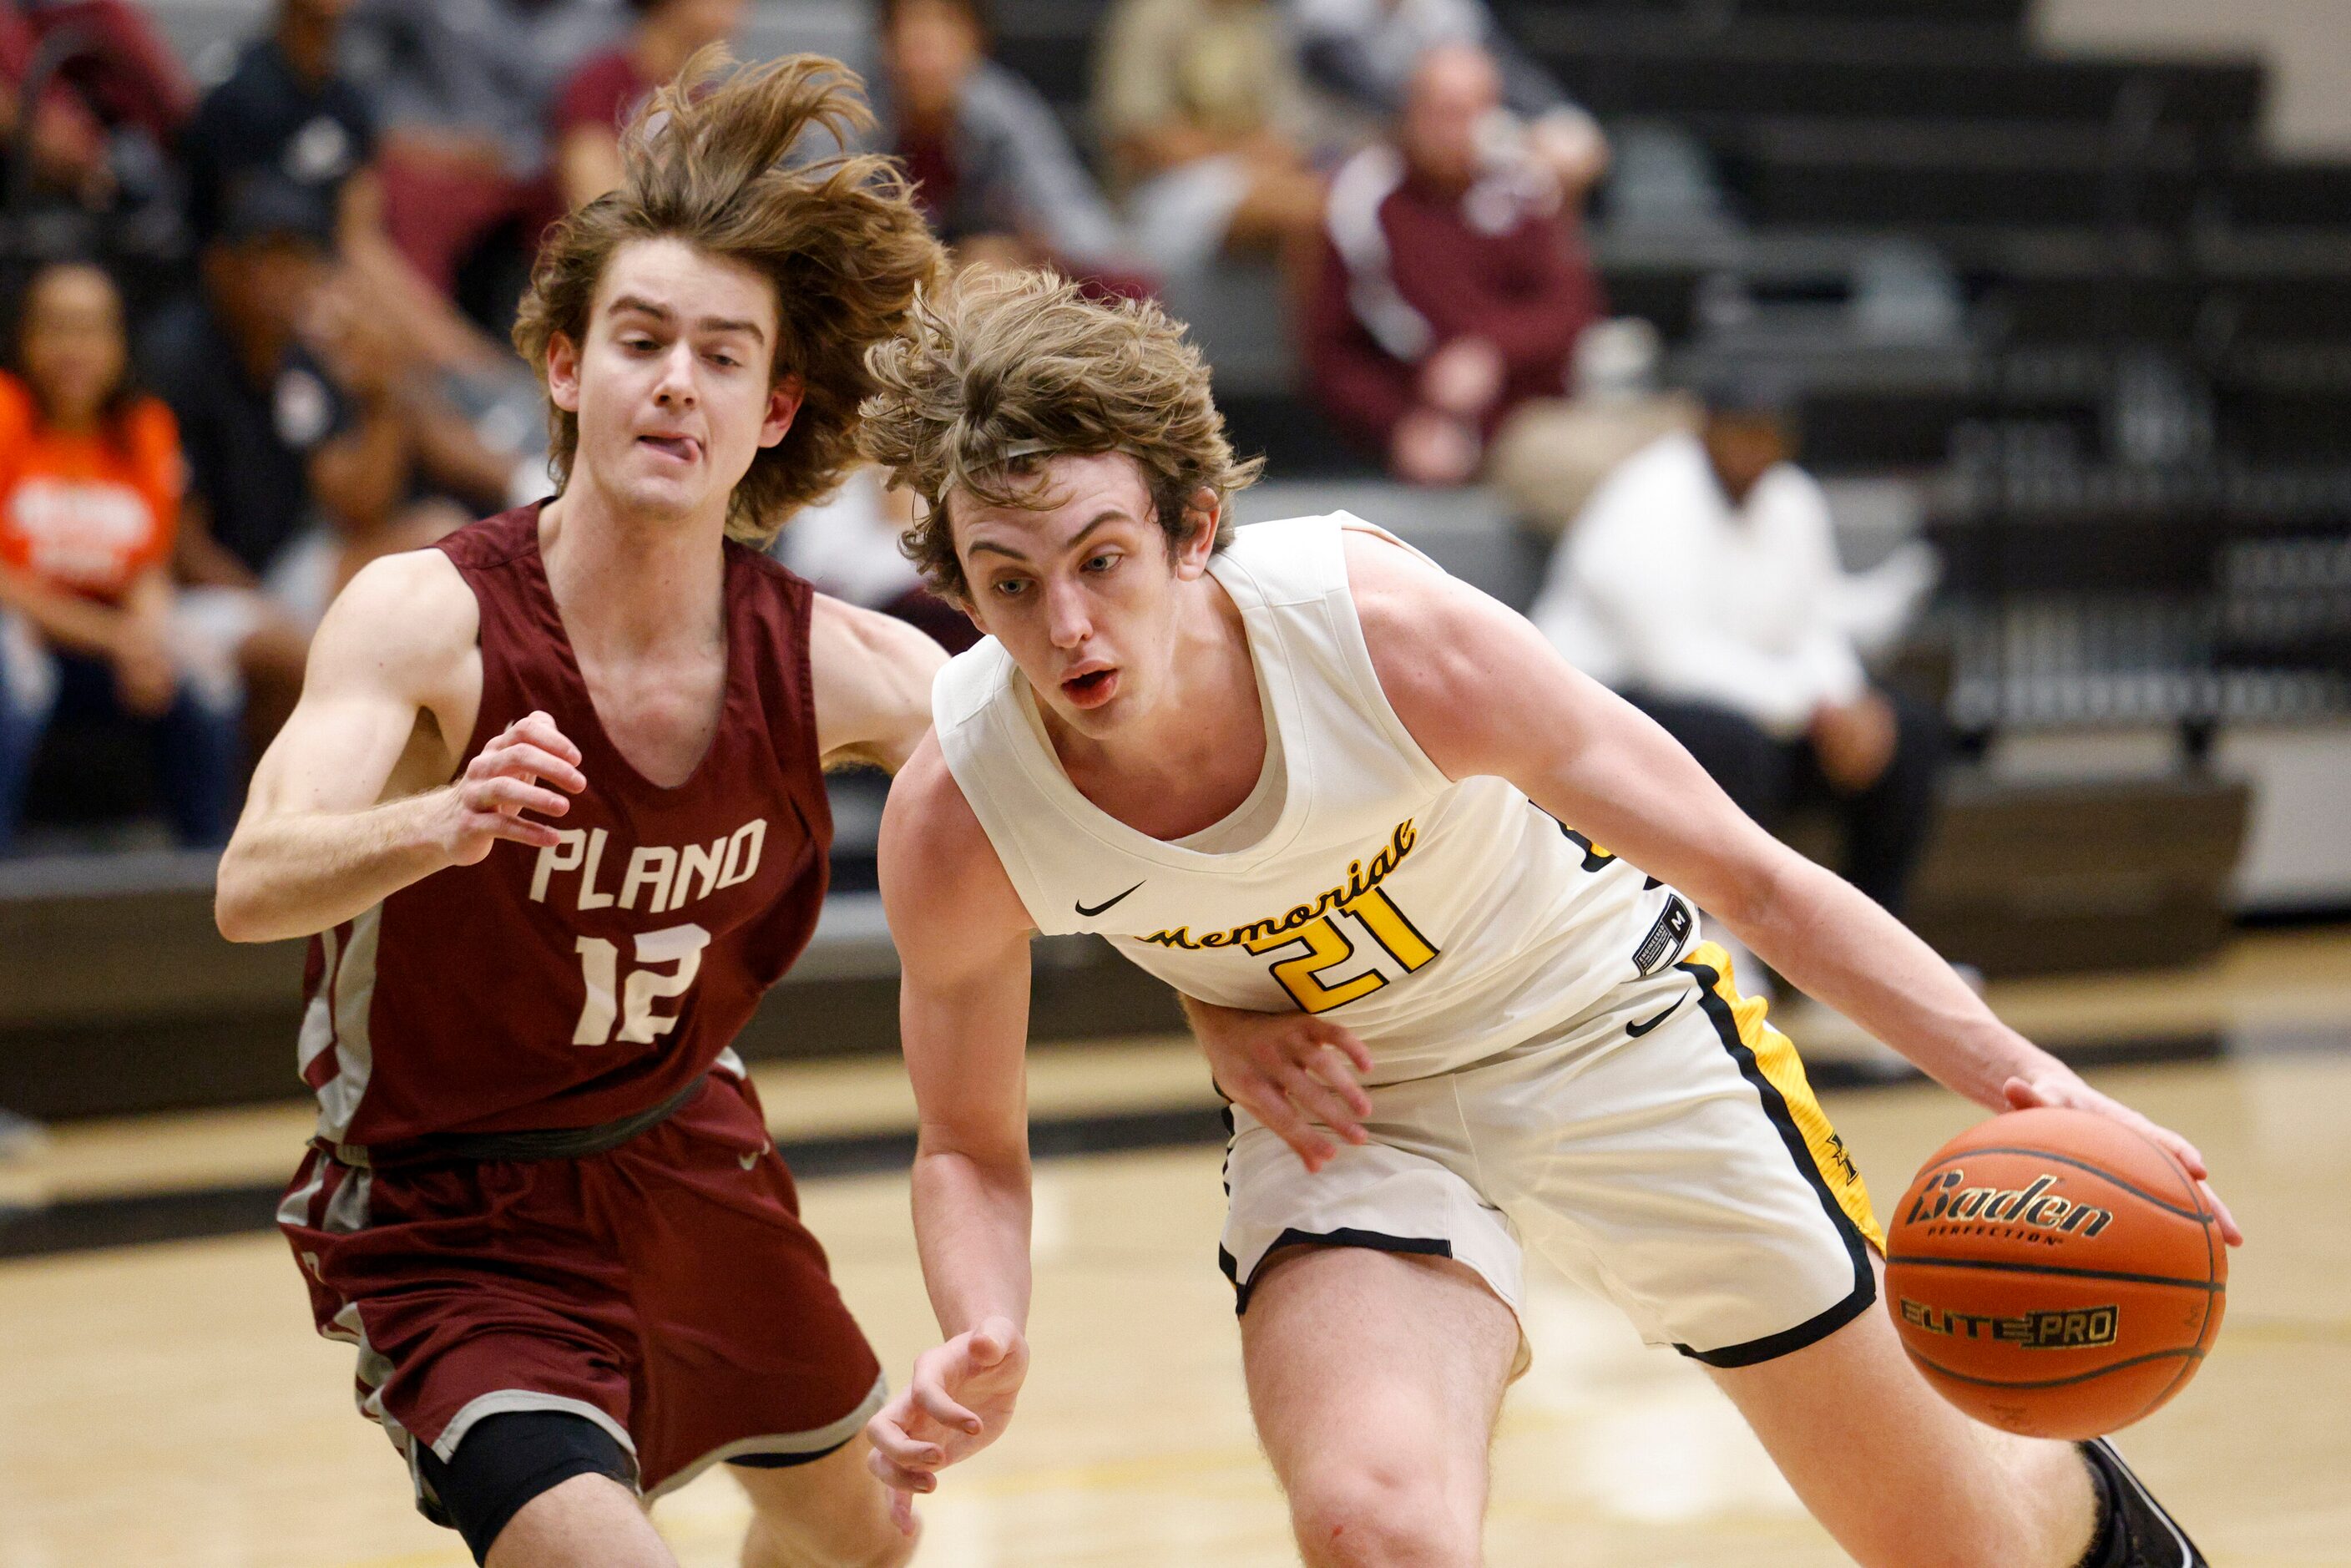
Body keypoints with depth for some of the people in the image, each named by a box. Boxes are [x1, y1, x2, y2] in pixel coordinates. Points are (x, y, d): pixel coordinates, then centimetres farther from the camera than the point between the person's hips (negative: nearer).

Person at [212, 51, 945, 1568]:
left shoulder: (826, 662, -16)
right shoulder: (430, 617, -26)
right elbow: (255, 887, -39)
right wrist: (444, 823, -61)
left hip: (684, 1156, 6)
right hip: (450, 1217, -6)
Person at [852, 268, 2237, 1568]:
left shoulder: (1391, 633, -32)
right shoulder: (955, 822, -25)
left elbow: (1752, 879, -23)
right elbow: (971, 1147, -7)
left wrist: (2018, 1078, -34)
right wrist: (982, 1349, -28)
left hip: (1606, 1022, -1)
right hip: (1338, 1106, 1)